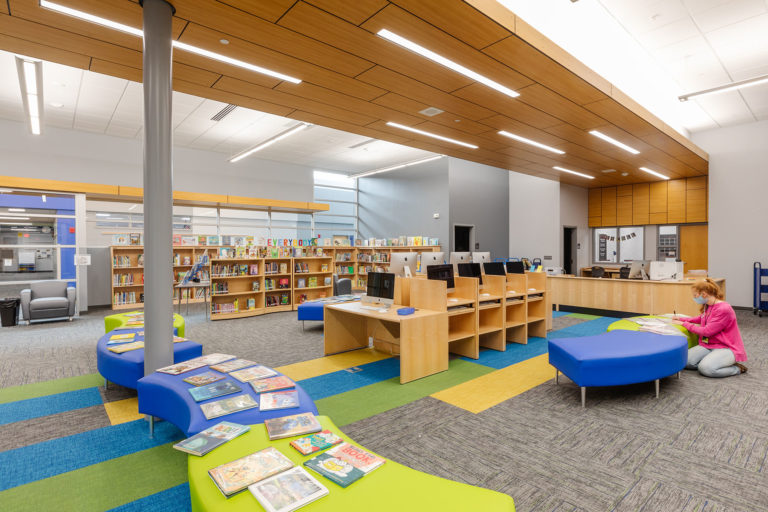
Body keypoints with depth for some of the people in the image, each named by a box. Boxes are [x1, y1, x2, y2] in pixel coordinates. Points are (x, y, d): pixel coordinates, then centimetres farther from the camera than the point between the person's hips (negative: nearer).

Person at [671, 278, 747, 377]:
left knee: (705, 368, -30)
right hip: (708, 345, 7)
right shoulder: (707, 306, 6)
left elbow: (706, 331, -19)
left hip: (726, 348, -7)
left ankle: (737, 368, -6)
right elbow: (701, 318, 31)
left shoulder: (724, 309, -19)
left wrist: (684, 324, -10)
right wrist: (682, 319, 17)